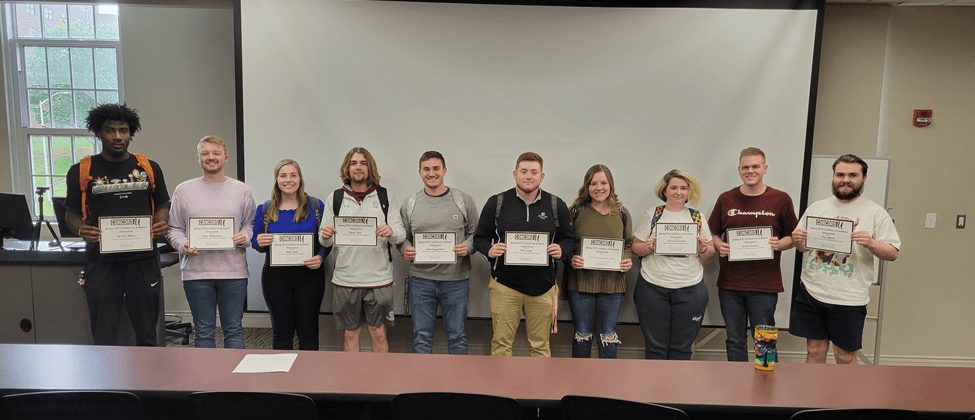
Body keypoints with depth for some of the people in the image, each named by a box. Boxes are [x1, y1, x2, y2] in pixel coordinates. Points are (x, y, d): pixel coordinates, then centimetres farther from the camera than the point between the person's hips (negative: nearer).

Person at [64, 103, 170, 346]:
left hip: (143, 259, 1)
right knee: (104, 337, 5)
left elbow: (162, 205, 13)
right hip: (101, 262, -1)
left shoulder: (148, 168, 6)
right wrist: (81, 230, -13)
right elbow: (71, 213, 9)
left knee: (147, 334, 11)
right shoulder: (81, 171, 3)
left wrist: (162, 224, -9)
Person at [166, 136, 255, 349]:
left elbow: (250, 223, 9)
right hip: (196, 271, 0)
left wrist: (244, 237, -11)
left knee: (234, 330, 7)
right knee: (203, 331, 9)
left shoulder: (242, 190, 7)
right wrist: (183, 245, -12)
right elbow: (174, 228, 7)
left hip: (233, 271, 0)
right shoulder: (183, 190, 6)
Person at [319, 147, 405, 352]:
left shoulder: (384, 196, 3)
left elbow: (401, 234, -1)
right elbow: (324, 239, 5)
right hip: (345, 279, 1)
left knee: (379, 333, 8)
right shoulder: (335, 198, 4)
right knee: (350, 334, 11)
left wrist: (391, 232, -23)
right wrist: (325, 237, -18)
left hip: (379, 279, -1)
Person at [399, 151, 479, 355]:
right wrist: (405, 249, -11)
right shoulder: (410, 204, 5)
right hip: (420, 280, 1)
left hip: (456, 279, -1)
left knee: (457, 335, 9)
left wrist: (467, 246, -14)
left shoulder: (463, 200, 1)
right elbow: (403, 237, 10)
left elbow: (475, 233, 6)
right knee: (421, 336, 10)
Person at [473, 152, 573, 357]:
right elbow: (480, 237, 6)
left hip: (542, 285, 1)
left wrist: (561, 249, -13)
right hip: (504, 284, -1)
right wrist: (489, 250, -16)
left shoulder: (557, 205, 3)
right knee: (501, 343, 5)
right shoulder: (496, 203, 0)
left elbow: (568, 239, 10)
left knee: (540, 345, 10)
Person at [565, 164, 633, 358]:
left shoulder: (622, 213, 5)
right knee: (582, 336, 10)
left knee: (608, 337, 10)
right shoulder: (576, 211, -1)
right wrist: (571, 259, -16)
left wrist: (628, 261, -8)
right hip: (581, 282, -1)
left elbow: (629, 244, 11)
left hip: (612, 284, 1)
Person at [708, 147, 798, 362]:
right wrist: (719, 246, -8)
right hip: (730, 283, 2)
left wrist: (779, 244, -14)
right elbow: (712, 234, 13)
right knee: (735, 340, 11)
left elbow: (792, 237, 6)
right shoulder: (726, 199, 6)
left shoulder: (781, 199, 1)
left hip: (765, 285, -2)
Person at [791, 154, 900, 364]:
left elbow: (893, 253, -2)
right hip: (811, 292, 3)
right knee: (815, 350, 11)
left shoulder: (876, 213, 0)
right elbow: (803, 247, 14)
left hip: (849, 299, -2)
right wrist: (798, 240, -9)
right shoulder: (816, 208, 9)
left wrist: (871, 244, -21)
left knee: (845, 357, 7)